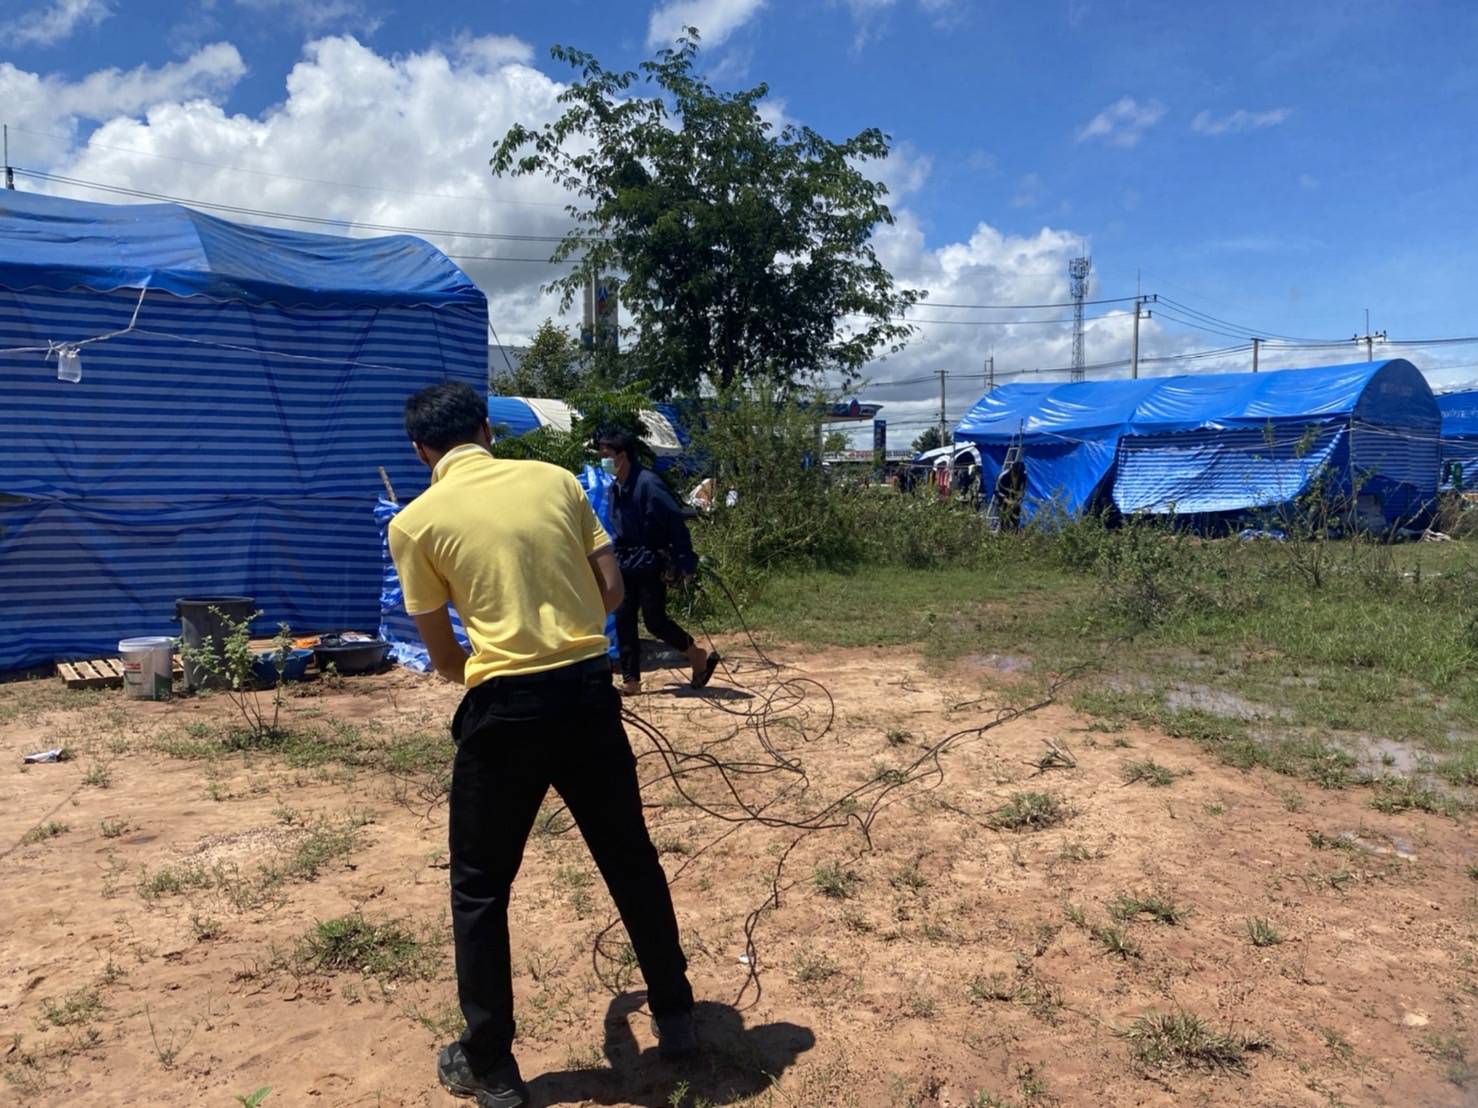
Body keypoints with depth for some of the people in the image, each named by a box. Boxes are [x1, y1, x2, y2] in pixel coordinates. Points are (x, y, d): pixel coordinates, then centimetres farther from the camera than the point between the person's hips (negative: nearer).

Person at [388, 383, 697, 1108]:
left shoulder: (416, 521, 0)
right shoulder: (555, 480, 6)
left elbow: (444, 656, 4)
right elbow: (613, 589, 7)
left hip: (506, 705, -3)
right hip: (589, 690, 4)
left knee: (479, 888, 16)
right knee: (631, 860, 20)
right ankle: (676, 1019, 35)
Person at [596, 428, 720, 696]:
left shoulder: (647, 483, -17)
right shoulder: (616, 488, 7)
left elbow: (675, 521, -19)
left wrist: (684, 562, -20)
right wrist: (618, 559, 17)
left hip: (650, 565, -8)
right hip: (626, 565, 8)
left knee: (654, 620, -6)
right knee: (623, 620, 5)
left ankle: (699, 656, 17)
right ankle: (631, 680, 13)